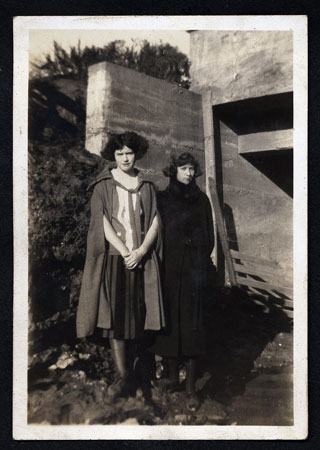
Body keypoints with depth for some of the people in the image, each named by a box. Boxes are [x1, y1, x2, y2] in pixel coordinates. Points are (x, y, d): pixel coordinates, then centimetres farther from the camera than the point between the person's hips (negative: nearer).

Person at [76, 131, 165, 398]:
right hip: (114, 257, -2)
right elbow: (103, 223, -5)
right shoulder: (103, 186, 3)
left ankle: (137, 362, 19)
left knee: (139, 313, 4)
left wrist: (141, 251, -9)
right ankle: (122, 374, -3)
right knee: (115, 314, -6)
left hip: (142, 258, 3)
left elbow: (155, 222, 5)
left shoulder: (146, 186, 11)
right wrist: (125, 252, -11)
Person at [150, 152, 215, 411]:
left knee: (191, 325, -2)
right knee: (171, 323, 5)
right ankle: (173, 378, 20)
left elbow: (209, 235, 7)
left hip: (193, 270, 0)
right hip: (169, 270, 0)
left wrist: (203, 267, -4)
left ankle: (191, 388, 3)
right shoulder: (162, 199, 7)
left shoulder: (201, 200, 9)